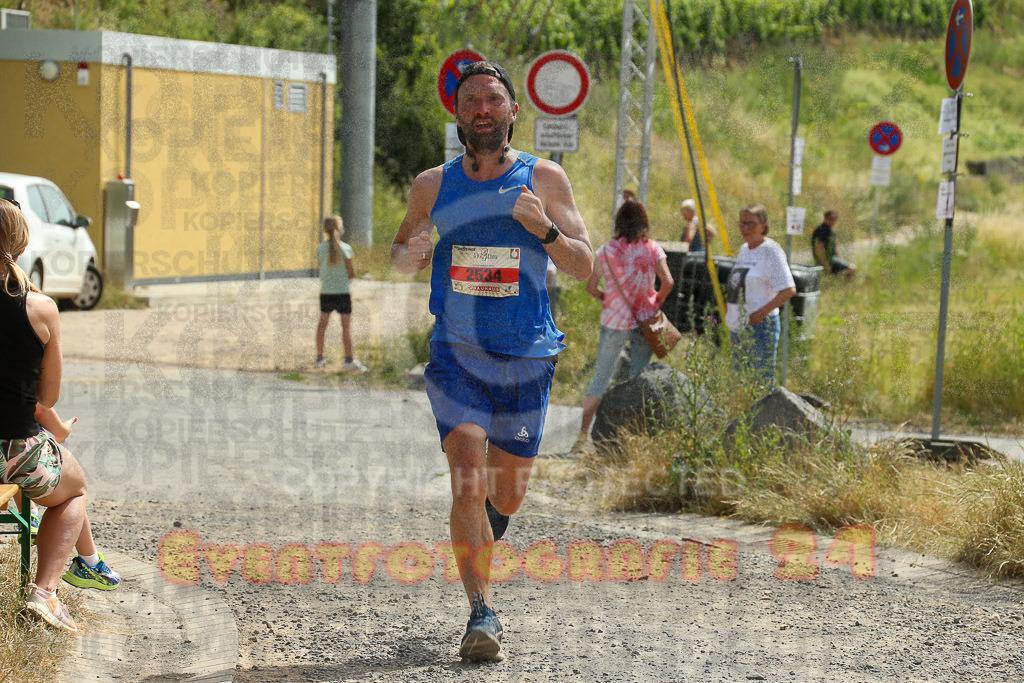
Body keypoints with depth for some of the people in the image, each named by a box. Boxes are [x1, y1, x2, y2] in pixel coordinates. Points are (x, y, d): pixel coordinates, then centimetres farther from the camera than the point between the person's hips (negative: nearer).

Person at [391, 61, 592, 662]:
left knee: (507, 492, 10)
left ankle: (481, 540, 45)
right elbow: (402, 251, 20)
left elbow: (584, 267, 0)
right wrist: (410, 255, -5)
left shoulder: (545, 178, 1)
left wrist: (544, 228, -19)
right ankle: (482, 612, -14)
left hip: (527, 357, 1)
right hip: (457, 354, 0)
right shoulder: (433, 185, 5)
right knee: (468, 479, -18)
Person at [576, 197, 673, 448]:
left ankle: (584, 432, 0)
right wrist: (657, 302, 6)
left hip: (615, 323, -1)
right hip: (644, 322, 1)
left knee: (600, 379, 6)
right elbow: (667, 282, -12)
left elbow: (591, 287, -2)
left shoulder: (606, 251, -4)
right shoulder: (653, 249, -3)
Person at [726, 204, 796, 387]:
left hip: (760, 325, -9)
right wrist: (728, 303, 13)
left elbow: (789, 290, -18)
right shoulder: (744, 249, 14)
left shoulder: (771, 251, -11)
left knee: (762, 380, -10)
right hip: (737, 325, 9)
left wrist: (761, 313, -20)